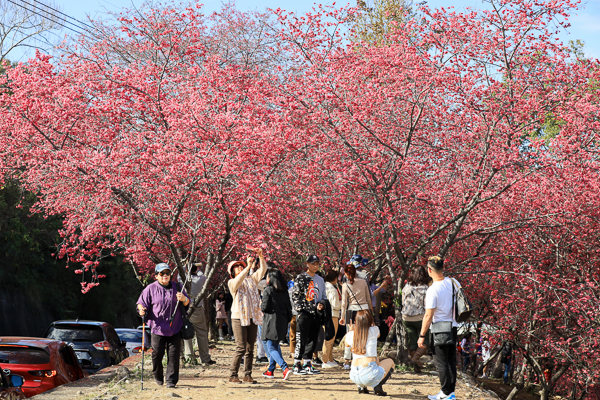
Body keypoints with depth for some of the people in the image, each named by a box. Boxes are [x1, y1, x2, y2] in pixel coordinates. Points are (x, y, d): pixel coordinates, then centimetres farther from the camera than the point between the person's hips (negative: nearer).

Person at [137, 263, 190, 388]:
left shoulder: (177, 287, 10)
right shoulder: (150, 289, 3)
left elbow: (187, 303, 16)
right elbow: (141, 302, 5)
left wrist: (184, 299, -7)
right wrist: (141, 310, -18)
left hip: (175, 327, 2)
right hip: (157, 327, -2)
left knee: (173, 354, -1)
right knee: (157, 353, -2)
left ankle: (171, 380, 7)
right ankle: (158, 376, 22)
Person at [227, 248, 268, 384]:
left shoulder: (251, 279, 17)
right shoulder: (232, 283, 3)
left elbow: (263, 270, 9)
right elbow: (238, 281, -19)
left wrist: (261, 257, -7)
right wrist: (248, 267, -27)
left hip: (252, 318, 5)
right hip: (239, 317, -5)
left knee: (250, 348, 5)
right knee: (241, 348, -10)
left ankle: (247, 375, 10)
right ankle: (233, 375, -3)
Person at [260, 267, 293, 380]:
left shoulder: (268, 290, -11)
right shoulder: (284, 291, 7)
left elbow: (264, 307, -14)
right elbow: (289, 306, 8)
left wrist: (261, 306, 8)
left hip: (271, 321, -7)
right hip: (282, 321, 7)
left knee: (271, 348, -6)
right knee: (275, 345, 21)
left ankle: (285, 368, -25)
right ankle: (270, 370, 29)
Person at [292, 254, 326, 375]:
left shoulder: (320, 280, 17)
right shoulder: (300, 278, -2)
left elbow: (323, 296, 23)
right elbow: (296, 295, -6)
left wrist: (321, 305, 3)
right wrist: (300, 309, -15)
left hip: (316, 314, 6)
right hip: (304, 312, -6)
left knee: (312, 340, 8)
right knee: (301, 340, -7)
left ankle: (307, 364, 16)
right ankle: (297, 366, -3)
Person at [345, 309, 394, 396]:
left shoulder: (350, 335, 7)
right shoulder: (374, 331, 0)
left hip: (354, 377, 5)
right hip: (370, 375, -5)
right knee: (390, 362, 25)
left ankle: (361, 386, 18)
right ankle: (378, 385, 1)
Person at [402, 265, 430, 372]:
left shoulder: (406, 287, 0)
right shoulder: (425, 289, -12)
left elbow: (403, 302, 8)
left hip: (406, 318, 5)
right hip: (420, 318, -5)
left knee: (412, 341, 13)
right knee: (426, 341, 9)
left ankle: (416, 366, 19)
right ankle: (415, 358, -8)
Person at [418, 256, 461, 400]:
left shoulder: (433, 290, -21)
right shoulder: (454, 283, -1)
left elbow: (428, 316, -18)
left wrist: (422, 336, -10)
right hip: (453, 327, 7)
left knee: (441, 363, 3)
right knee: (451, 361, 15)